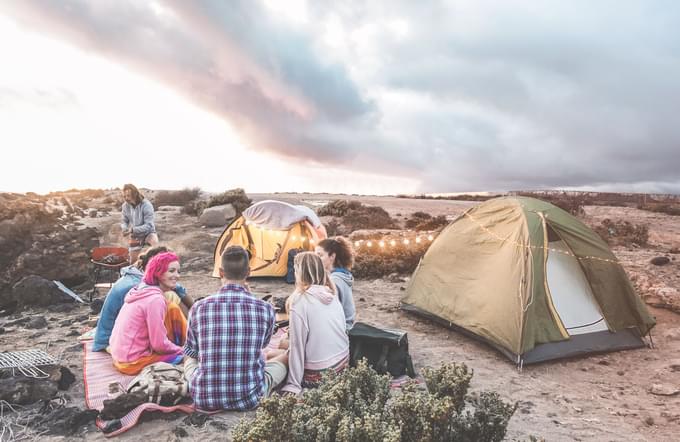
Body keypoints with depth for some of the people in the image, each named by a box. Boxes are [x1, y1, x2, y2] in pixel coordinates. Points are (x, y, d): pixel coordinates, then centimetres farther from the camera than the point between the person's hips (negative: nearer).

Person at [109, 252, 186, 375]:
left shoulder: (142, 289, 4)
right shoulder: (155, 299, -23)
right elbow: (159, 345, -21)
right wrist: (180, 349, -3)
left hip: (121, 355, 9)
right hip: (132, 362, -9)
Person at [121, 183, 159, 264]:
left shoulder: (146, 205, -25)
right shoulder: (125, 206, -12)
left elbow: (148, 226, -27)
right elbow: (124, 221, 4)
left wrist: (133, 229, -37)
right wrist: (124, 228, -20)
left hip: (148, 233, -4)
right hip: (134, 236, 5)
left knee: (154, 241, -38)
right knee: (133, 261, 11)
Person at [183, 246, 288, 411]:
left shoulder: (199, 308, -10)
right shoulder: (265, 309, -11)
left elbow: (192, 352, 7)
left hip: (205, 398, 2)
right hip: (249, 399, -1)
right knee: (286, 357, 23)